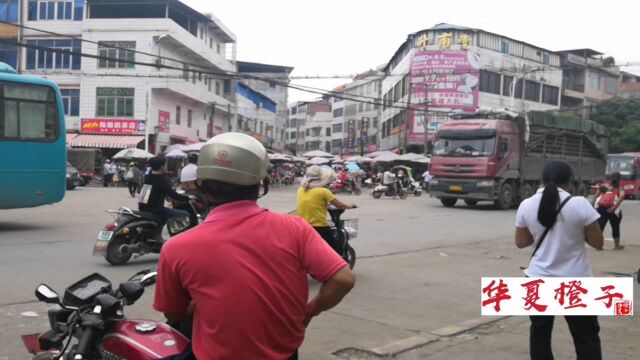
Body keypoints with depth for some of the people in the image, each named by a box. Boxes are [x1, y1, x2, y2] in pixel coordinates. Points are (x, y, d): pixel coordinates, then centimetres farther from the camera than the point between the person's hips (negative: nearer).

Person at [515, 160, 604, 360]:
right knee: (586, 337, 9)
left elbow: (520, 242, 7)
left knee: (539, 333, 13)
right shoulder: (580, 204, -13)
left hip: (539, 280, 3)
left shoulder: (526, 206, -3)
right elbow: (597, 243, -5)